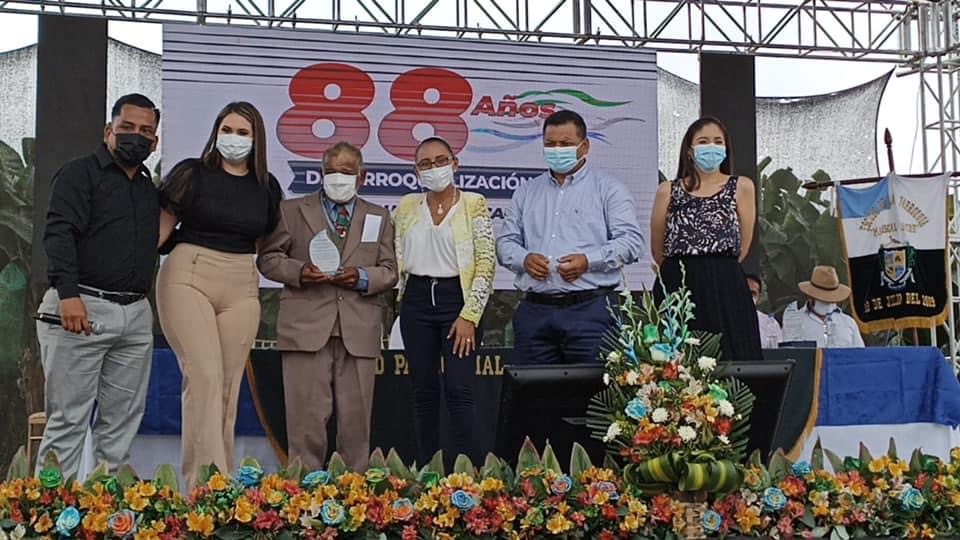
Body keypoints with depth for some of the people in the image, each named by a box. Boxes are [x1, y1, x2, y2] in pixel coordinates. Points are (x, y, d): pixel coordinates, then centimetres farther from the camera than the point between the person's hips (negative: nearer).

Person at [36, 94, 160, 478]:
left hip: (136, 316, 6)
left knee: (122, 424, 8)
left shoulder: (150, 190, 21)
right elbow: (58, 234, -13)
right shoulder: (79, 174, 0)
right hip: (80, 309, -6)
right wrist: (68, 293, -24)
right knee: (67, 421, -3)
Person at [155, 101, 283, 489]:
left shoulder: (267, 186, 11)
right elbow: (161, 226, 2)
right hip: (188, 278, -4)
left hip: (241, 287, 4)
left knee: (229, 385, 4)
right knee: (204, 375, -14)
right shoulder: (192, 173, 1)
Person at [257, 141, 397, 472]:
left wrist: (363, 278, -6)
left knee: (356, 418, 3)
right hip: (307, 328, -2)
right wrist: (299, 271, -9)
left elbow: (389, 271, 14)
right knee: (307, 416, -5)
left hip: (358, 332, 2)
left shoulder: (379, 218, 19)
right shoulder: (293, 210, 13)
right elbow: (268, 258, 9)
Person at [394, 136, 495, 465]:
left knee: (459, 390, -9)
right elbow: (396, 262, 15)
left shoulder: (474, 204, -1)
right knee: (424, 391, 7)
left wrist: (469, 316, -12)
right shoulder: (406, 207, 11)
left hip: (458, 299, -4)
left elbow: (486, 264, -6)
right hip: (416, 302, 4)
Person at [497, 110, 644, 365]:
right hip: (534, 311, 4)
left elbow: (631, 240, -3)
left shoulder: (608, 188, 6)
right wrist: (524, 259, -5)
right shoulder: (526, 192, 19)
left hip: (590, 308, -3)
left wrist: (588, 261, -17)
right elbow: (505, 241, 17)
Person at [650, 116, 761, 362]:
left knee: (728, 360, -3)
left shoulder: (741, 187, 7)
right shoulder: (668, 190, 8)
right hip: (676, 289, 1)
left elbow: (742, 245, 5)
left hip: (726, 290, 0)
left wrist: (720, 271, 7)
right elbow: (657, 250, 12)